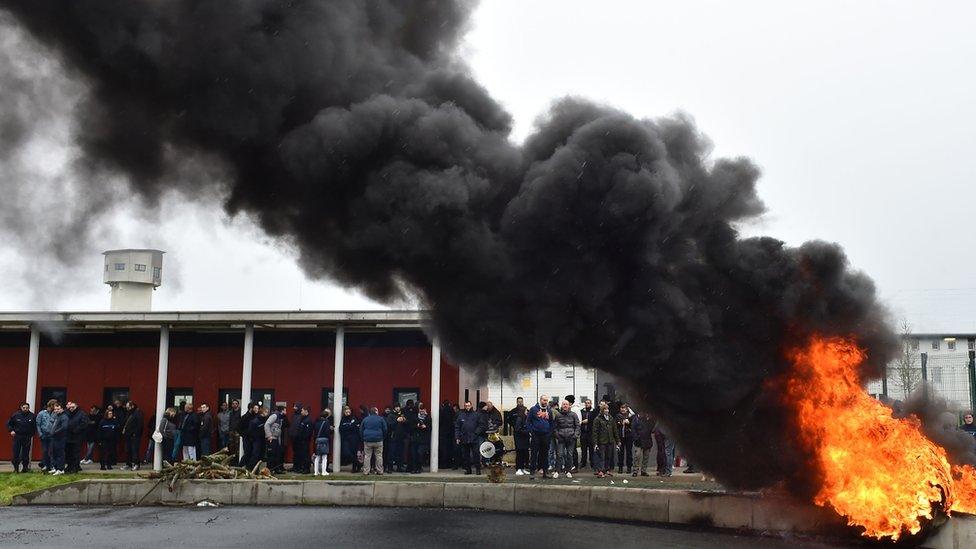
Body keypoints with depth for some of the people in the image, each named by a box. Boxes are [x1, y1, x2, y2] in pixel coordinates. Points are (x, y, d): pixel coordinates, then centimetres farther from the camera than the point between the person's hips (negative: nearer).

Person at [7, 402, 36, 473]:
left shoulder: (32, 416, 0)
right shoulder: (16, 415, -1)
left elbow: (35, 426, 10)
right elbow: (9, 423, 12)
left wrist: (32, 434, 3)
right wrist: (11, 430, 0)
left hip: (27, 437, 0)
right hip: (17, 436, 0)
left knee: (26, 453, 4)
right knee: (16, 453, -2)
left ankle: (25, 467, 12)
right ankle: (16, 468, 6)